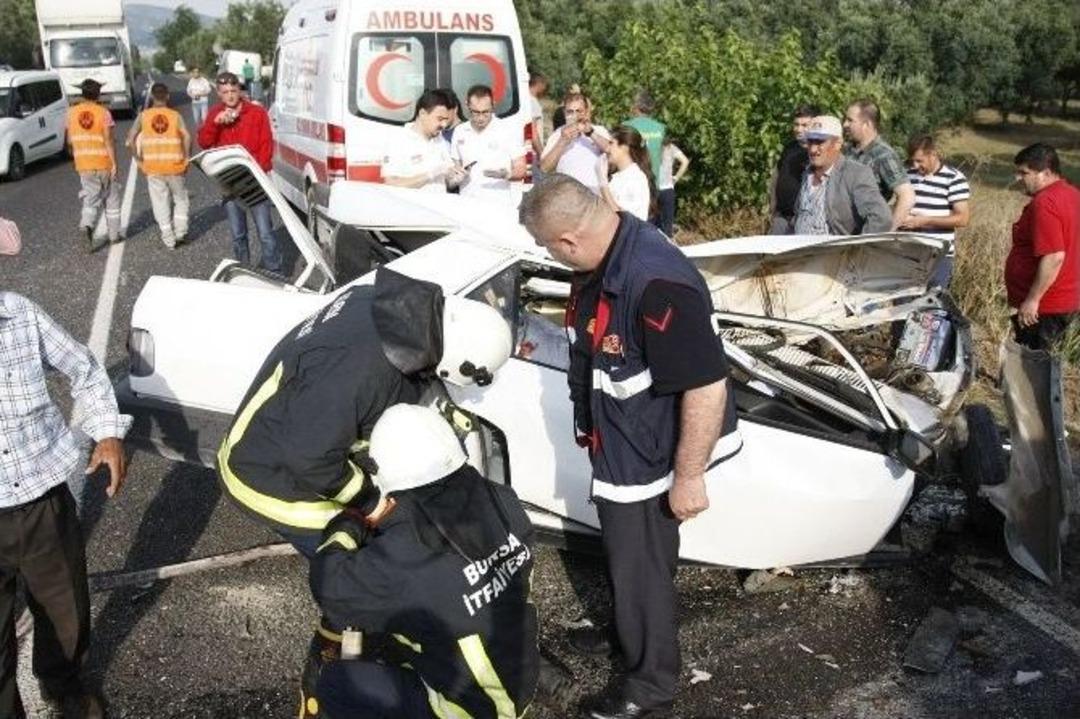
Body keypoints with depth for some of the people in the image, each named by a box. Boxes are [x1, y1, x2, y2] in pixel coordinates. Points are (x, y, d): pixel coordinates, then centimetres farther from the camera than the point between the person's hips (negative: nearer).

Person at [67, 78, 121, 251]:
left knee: (91, 199, 6)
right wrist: (114, 163, -13)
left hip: (83, 164, 2)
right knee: (111, 199, 12)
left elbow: (70, 141, 8)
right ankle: (114, 234, 17)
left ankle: (86, 225, -21)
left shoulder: (72, 112, 2)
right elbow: (108, 140, -14)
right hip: (104, 162, -2)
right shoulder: (104, 113, -8)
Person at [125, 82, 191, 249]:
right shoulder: (175, 115, -2)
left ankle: (169, 238, 11)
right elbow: (187, 138, -16)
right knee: (180, 198, 19)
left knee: (160, 203, 9)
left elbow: (130, 139, -9)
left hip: (153, 168, 1)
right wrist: (186, 159, -5)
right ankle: (180, 230, 8)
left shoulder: (144, 116, 0)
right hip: (174, 166, 0)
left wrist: (140, 158, 1)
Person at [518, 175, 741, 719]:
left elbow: (707, 388, -31)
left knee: (640, 570, 10)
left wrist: (688, 477, -23)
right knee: (624, 557, 28)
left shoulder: (657, 284, -34)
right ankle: (629, 632, 54)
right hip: (615, 448, 9)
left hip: (648, 458, -9)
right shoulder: (602, 261, -4)